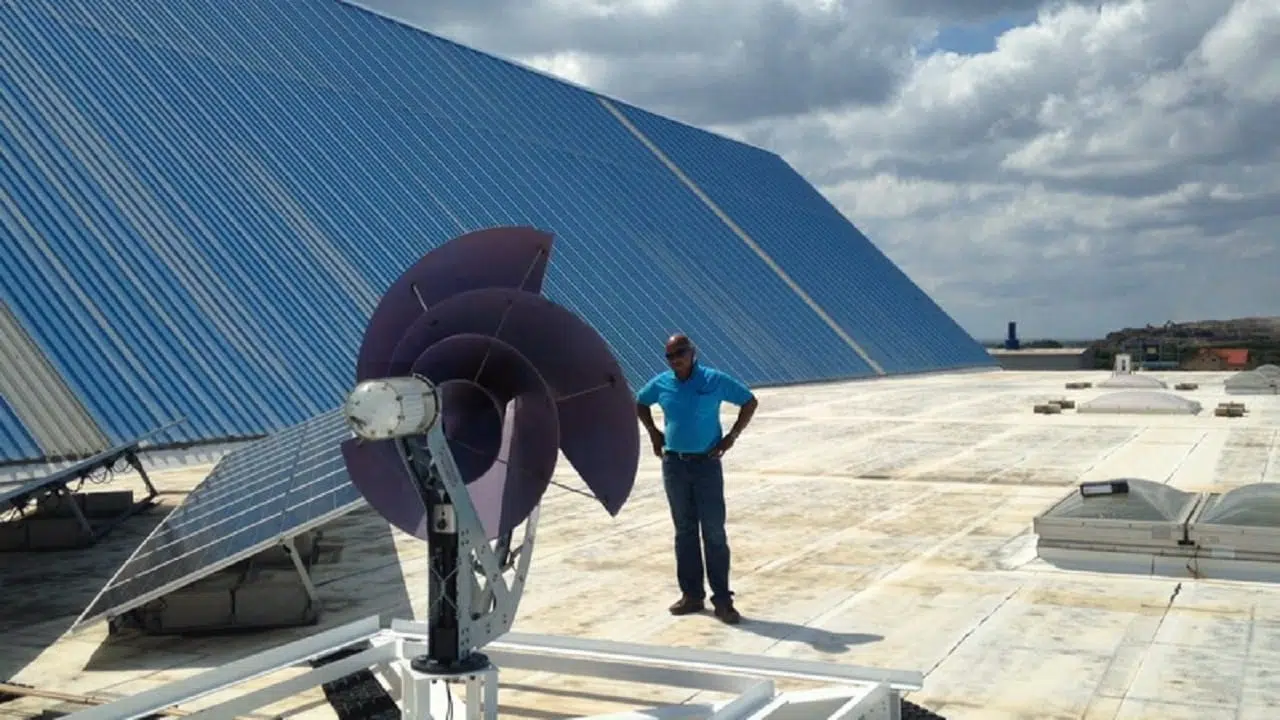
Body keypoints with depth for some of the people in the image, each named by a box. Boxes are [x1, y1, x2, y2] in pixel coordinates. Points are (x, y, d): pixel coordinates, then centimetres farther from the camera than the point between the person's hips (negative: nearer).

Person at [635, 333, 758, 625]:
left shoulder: (714, 380, -6)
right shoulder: (661, 383, 3)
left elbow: (749, 401, 3)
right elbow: (640, 403, 23)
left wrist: (732, 436, -3)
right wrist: (654, 432, 12)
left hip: (706, 463, -3)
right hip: (674, 464, 3)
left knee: (714, 533, -3)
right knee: (685, 531, 10)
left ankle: (722, 599, 3)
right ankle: (692, 594, 19)